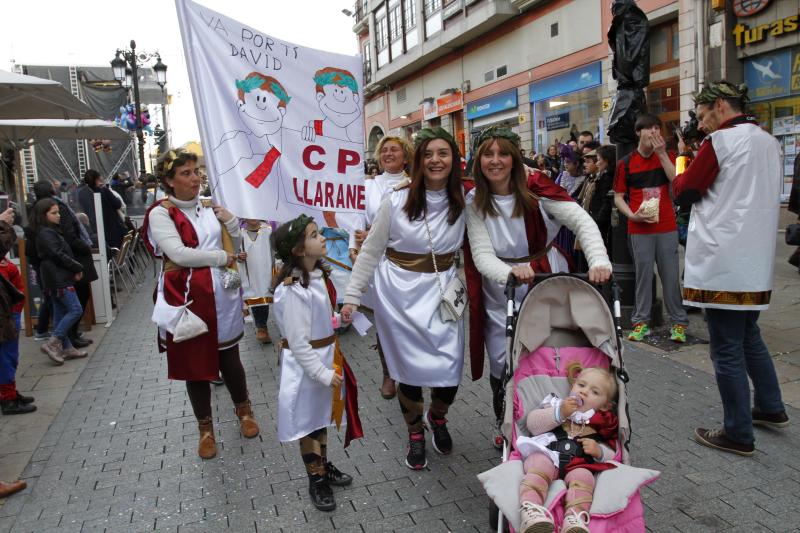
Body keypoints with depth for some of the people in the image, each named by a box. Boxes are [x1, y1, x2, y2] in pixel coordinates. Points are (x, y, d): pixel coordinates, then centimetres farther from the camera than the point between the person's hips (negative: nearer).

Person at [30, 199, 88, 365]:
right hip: (59, 279, -10)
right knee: (76, 310, -9)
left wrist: (75, 269, 1)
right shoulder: (46, 233, -14)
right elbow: (59, 255, -19)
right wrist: (78, 268, -9)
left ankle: (67, 348, 17)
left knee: (61, 313, 11)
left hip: (59, 278, 10)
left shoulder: (51, 231, 16)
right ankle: (51, 343, -6)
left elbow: (62, 253, 14)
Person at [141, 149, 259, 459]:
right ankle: (205, 428, 28)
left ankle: (244, 411, 36)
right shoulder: (161, 213, -6)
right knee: (195, 362, 9)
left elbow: (234, 244, 16)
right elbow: (179, 254, -18)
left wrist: (229, 220, -4)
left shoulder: (210, 207, 8)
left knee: (228, 356, 12)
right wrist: (222, 258, -12)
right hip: (187, 297, -3)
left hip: (222, 295, 3)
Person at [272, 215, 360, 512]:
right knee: (308, 422, 12)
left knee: (322, 416, 24)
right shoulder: (293, 290, -28)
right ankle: (316, 481, 30)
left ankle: (323, 466, 44)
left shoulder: (318, 275, 0)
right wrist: (322, 373, -20)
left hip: (325, 358, 8)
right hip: (306, 365, -8)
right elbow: (299, 344, -24)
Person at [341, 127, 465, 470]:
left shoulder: (463, 201, -2)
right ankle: (415, 434, 33)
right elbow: (370, 251, -2)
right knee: (408, 368, 7)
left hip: (443, 290, 2)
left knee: (450, 371, 1)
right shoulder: (397, 200, -8)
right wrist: (352, 295, -2)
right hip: (400, 291, -2)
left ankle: (437, 417, 36)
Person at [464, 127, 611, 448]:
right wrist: (510, 272, -37)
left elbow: (581, 220, -20)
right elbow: (481, 255, -16)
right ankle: (504, 425, 34)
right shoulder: (474, 201, -8)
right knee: (503, 364, 6)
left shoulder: (535, 189, -12)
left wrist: (599, 261, -37)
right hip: (501, 292, 1)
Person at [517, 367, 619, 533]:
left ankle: (575, 516, -49)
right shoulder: (556, 404, 22)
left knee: (583, 477, -32)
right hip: (546, 454, -1)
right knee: (539, 468, -34)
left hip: (578, 464, 1)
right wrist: (559, 413, -7)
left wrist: (599, 451, -1)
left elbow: (611, 453, 23)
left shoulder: (603, 423, 27)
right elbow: (532, 424, 6)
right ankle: (531, 510, -51)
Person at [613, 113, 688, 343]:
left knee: (671, 275, 4)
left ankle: (678, 322, 14)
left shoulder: (665, 156, 8)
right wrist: (631, 215, -11)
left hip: (667, 227, 1)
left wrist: (662, 154, -10)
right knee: (643, 275, 2)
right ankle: (641, 321, 12)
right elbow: (618, 197, 5)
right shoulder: (626, 163, 3)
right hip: (639, 229, -1)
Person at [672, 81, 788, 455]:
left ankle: (738, 434, 8)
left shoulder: (721, 140, -10)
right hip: (757, 261, 9)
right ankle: (770, 408, 35)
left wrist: (680, 174, 13)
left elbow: (684, 192, -6)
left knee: (727, 348, -1)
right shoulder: (769, 142, 15)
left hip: (722, 263, -9)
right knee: (749, 336, 23)